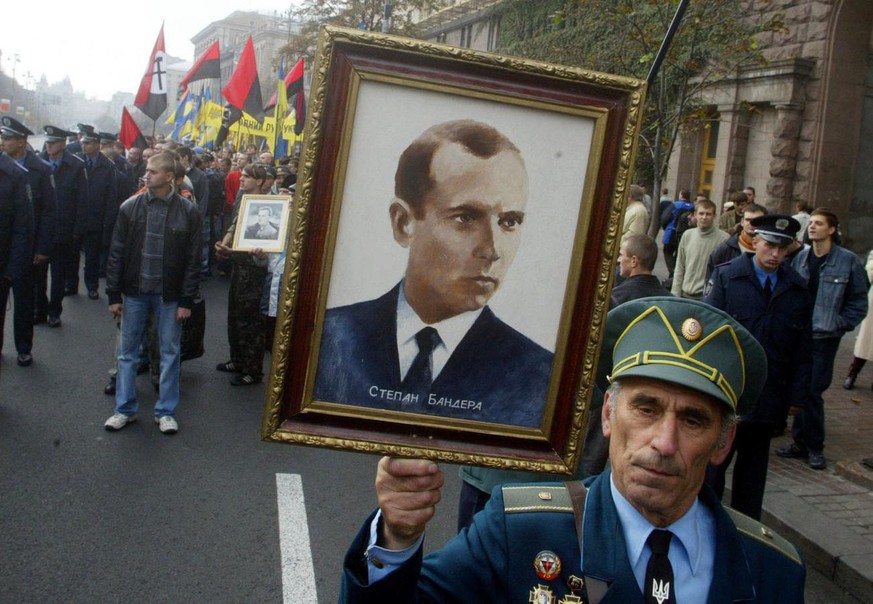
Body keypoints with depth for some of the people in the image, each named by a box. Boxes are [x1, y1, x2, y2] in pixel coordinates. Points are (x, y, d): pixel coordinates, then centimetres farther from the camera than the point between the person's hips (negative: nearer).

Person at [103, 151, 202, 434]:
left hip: (169, 294, -2)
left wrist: (187, 300, -7)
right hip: (134, 290, 2)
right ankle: (125, 408, 22)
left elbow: (193, 259, -5)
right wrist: (114, 294, -2)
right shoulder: (130, 207, -3)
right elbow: (116, 253, 1)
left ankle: (165, 411, 20)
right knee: (127, 351, 9)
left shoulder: (188, 211, -7)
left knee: (170, 352, 7)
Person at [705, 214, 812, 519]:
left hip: (769, 399, 3)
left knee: (753, 466, 16)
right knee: (712, 462, 8)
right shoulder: (725, 277, -4)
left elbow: (803, 348, 6)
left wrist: (797, 394, 3)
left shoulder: (797, 289, 3)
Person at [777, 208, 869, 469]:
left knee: (812, 391, -3)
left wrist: (840, 325, -10)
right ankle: (801, 442, 20)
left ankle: (814, 448, 12)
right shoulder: (800, 258, 5)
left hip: (824, 337, -4)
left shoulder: (848, 261, -6)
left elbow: (858, 303, -1)